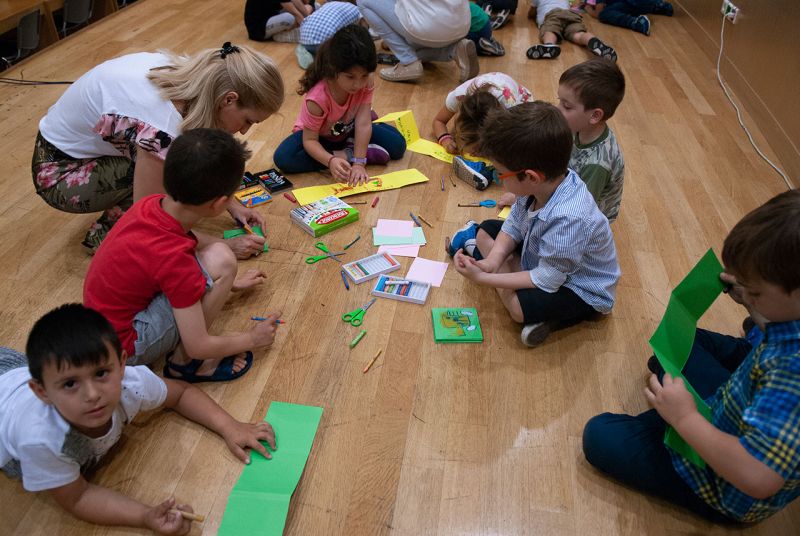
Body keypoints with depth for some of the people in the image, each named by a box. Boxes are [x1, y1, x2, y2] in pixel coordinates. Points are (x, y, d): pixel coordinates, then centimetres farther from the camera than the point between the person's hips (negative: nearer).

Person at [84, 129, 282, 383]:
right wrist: (252, 338, -5)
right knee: (220, 260, -22)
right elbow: (199, 346, -22)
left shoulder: (152, 204, -9)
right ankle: (182, 362, -5)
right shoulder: (174, 257, -30)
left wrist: (230, 282, 22)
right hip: (124, 349, -8)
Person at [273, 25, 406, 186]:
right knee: (283, 158, -33)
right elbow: (310, 140, -31)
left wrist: (359, 163, -38)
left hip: (349, 131, 2)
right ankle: (346, 155, -24)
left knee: (397, 145, -10)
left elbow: (363, 124, -29)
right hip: (319, 136, -2)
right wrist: (330, 161, -51)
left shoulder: (366, 83, -25)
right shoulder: (317, 97, -36)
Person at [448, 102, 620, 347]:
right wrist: (492, 260, -21)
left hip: (581, 290, -7)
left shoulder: (568, 219, -43)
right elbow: (514, 223, -4)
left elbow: (546, 280, -33)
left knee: (517, 304, -31)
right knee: (486, 230, 12)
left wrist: (482, 277, -31)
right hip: (542, 257, 7)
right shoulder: (547, 180, -21)